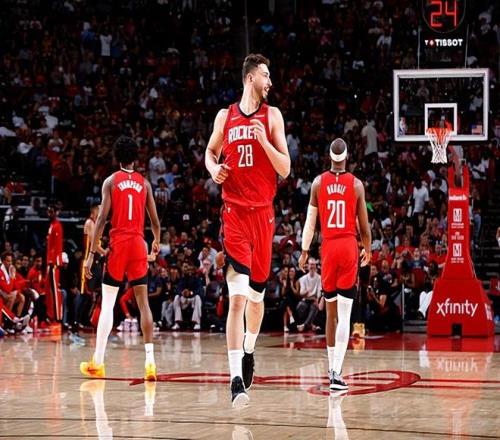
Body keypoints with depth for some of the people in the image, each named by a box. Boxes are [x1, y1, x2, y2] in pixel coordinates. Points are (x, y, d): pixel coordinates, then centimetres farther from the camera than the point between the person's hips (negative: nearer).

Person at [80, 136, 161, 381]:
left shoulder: (111, 181, 1)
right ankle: (150, 360, -4)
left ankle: (97, 363, 1)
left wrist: (91, 254, -7)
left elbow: (102, 218, -7)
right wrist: (157, 242, 31)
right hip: (138, 244, 2)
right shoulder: (144, 183, 9)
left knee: (107, 304, 2)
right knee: (143, 303, 4)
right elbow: (154, 221, 10)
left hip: (118, 244, -2)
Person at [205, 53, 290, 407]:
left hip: (263, 212, 1)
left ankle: (249, 351, 41)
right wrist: (214, 168, 1)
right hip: (234, 212, -1)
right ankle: (236, 378, -18)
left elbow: (285, 169, -1)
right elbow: (210, 152, 23)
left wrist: (264, 141, -15)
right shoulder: (225, 117, 5)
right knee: (237, 297, -14)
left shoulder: (272, 116, 3)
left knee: (256, 295, 12)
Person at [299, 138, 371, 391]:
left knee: (331, 312, 16)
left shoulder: (318, 182, 2)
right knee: (344, 315, -5)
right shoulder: (356, 184, 0)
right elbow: (363, 225, 3)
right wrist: (368, 250, 19)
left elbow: (310, 221, 2)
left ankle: (332, 368, 24)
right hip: (349, 247, -2)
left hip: (328, 247, 2)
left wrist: (305, 251, 8)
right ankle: (336, 372, -16)